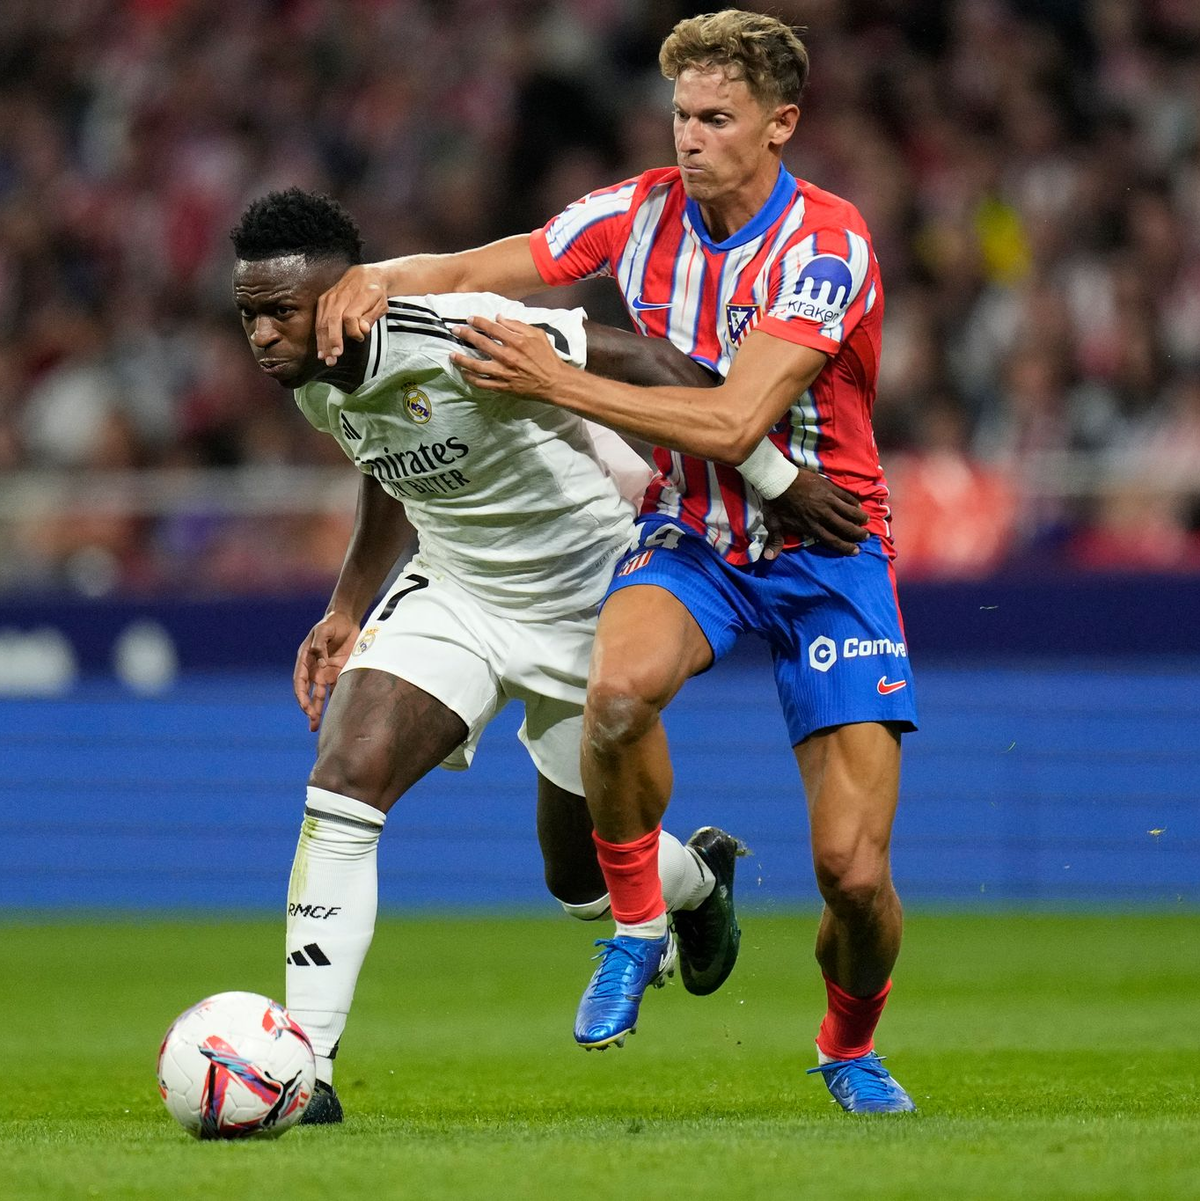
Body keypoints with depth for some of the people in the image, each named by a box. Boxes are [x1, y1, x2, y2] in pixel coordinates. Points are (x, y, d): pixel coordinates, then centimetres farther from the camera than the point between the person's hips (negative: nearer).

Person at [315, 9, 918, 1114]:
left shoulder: (829, 246, -19)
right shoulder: (642, 213, -4)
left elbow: (734, 423, -27)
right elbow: (469, 273, 2)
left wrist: (557, 381, -29)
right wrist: (380, 276, -21)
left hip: (822, 545, -3)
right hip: (689, 537, 3)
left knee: (855, 871, -12)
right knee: (622, 687, -35)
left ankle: (850, 1045, 22)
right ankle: (637, 929, -10)